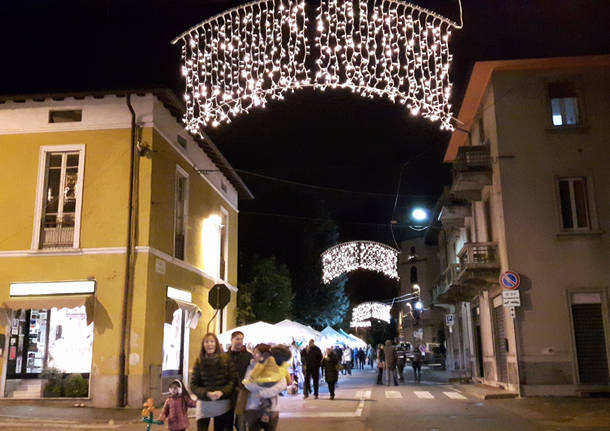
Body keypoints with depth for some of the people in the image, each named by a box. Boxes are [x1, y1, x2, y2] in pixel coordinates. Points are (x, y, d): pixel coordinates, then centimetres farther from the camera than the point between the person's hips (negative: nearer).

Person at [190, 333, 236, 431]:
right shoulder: (199, 362, -1)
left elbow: (233, 380, -4)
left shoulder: (226, 359, -2)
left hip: (222, 404, 0)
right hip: (204, 403, 0)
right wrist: (206, 393, -19)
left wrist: (222, 392, -21)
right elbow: (193, 385, -2)